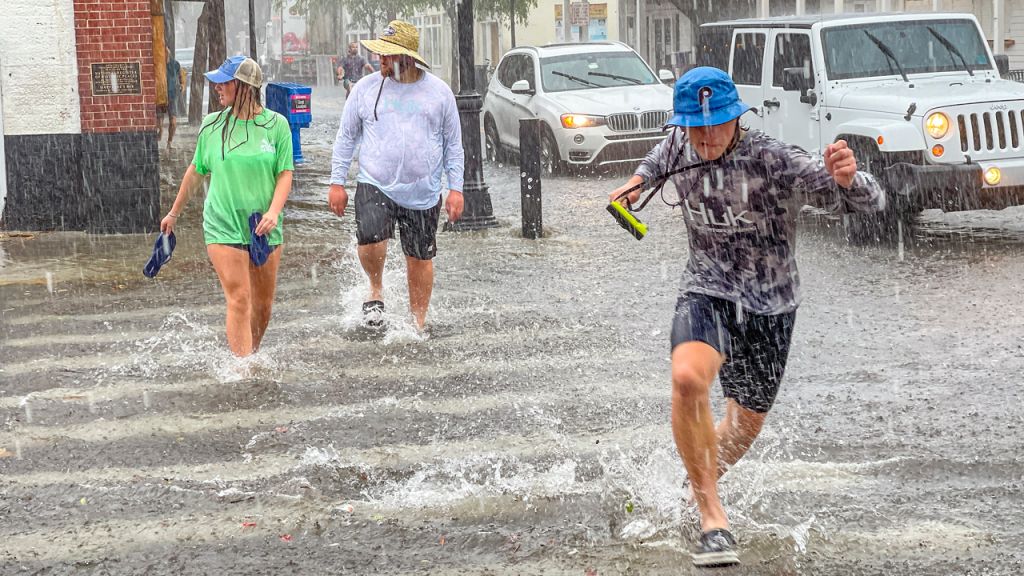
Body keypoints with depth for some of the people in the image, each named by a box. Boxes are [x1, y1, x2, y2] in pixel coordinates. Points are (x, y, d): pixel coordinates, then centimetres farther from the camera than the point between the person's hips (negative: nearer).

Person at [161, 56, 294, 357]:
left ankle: (252, 356, 28)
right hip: (223, 227, -1)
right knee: (239, 299, -12)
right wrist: (174, 213, 21)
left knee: (263, 303, 8)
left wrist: (274, 211, -16)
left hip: (264, 228, 1)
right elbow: (196, 171, 14)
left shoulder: (276, 124, 0)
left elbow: (285, 173, 0)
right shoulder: (212, 125, 2)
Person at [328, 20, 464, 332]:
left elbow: (453, 143, 8)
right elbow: (346, 137, 9)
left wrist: (456, 189, 2)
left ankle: (418, 323, 23)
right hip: (375, 185, -1)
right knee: (370, 239, -25)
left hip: (423, 193, 1)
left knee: (420, 259, 6)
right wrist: (337, 182, 4)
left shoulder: (438, 91, 2)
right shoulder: (366, 88, 2)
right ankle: (376, 288, 5)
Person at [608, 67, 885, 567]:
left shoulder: (774, 161, -23)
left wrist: (847, 179, -50)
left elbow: (872, 203, -30)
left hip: (769, 306, -1)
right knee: (688, 378, -32)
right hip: (707, 292, 1)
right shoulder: (680, 146, -7)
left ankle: (697, 487, 49)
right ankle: (712, 518, -24)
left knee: (747, 423, 16)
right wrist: (640, 178, 10)